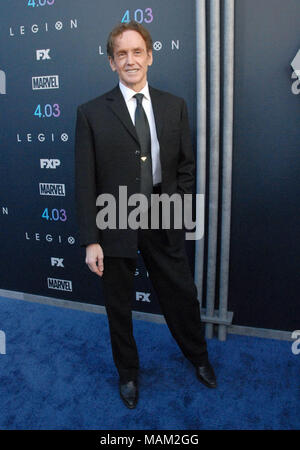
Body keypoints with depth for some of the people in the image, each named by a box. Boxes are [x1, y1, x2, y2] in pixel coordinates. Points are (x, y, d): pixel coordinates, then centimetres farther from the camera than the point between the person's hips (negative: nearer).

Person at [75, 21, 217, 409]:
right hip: (115, 226, -1)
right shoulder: (91, 113, -5)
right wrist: (90, 240, -11)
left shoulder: (175, 107, 3)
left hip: (164, 222, 2)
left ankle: (198, 357, 47)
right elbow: (85, 182, -7)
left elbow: (186, 164, 8)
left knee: (182, 295, 16)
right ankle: (128, 372, 42)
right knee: (118, 306, 15)